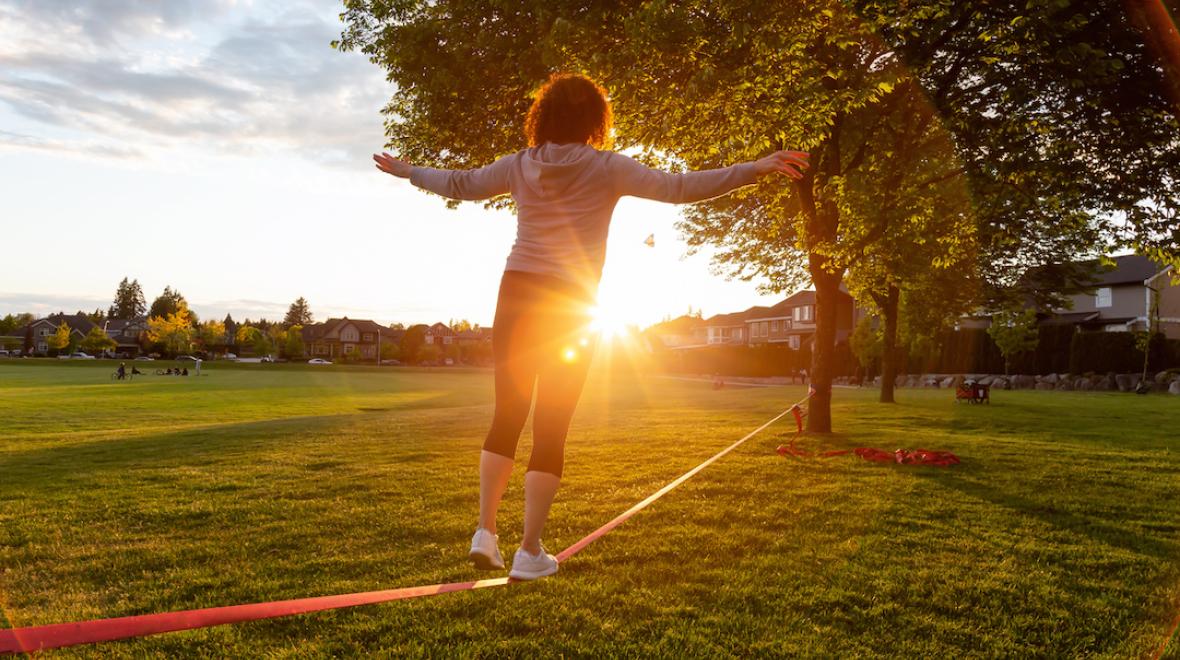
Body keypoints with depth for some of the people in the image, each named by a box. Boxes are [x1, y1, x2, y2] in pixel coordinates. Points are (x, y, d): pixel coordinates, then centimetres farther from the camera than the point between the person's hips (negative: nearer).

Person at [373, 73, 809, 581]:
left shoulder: (520, 165, 8)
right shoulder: (606, 167, -3)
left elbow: (459, 184, 17)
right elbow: (677, 188, -11)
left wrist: (406, 171, 35)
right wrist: (756, 168, -11)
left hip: (516, 295, 4)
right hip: (570, 308, -3)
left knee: (506, 418, 15)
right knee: (551, 430, 3)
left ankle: (485, 532, 15)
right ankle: (529, 553, 9)